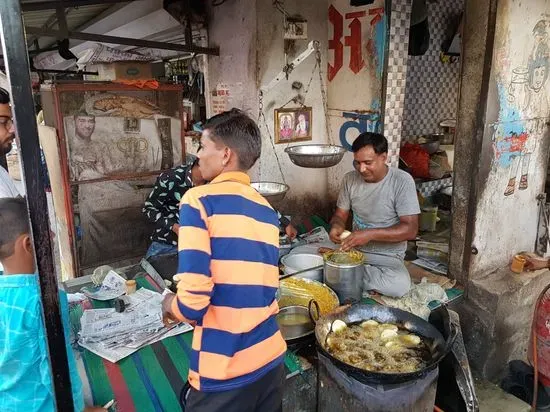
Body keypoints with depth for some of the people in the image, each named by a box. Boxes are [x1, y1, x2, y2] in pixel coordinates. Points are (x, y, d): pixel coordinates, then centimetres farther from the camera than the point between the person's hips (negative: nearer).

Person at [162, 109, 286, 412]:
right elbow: (253, 290, 11)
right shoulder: (267, 211, 6)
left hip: (224, 371, -5)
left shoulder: (198, 201, -13)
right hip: (270, 358, 6)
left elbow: (193, 302, -20)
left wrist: (170, 305, 2)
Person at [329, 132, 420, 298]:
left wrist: (370, 234, -29)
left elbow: (410, 229, -18)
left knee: (400, 285, -33)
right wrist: (336, 226, -18)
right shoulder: (350, 179, -2)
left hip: (387, 257, -2)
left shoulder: (402, 181, -15)